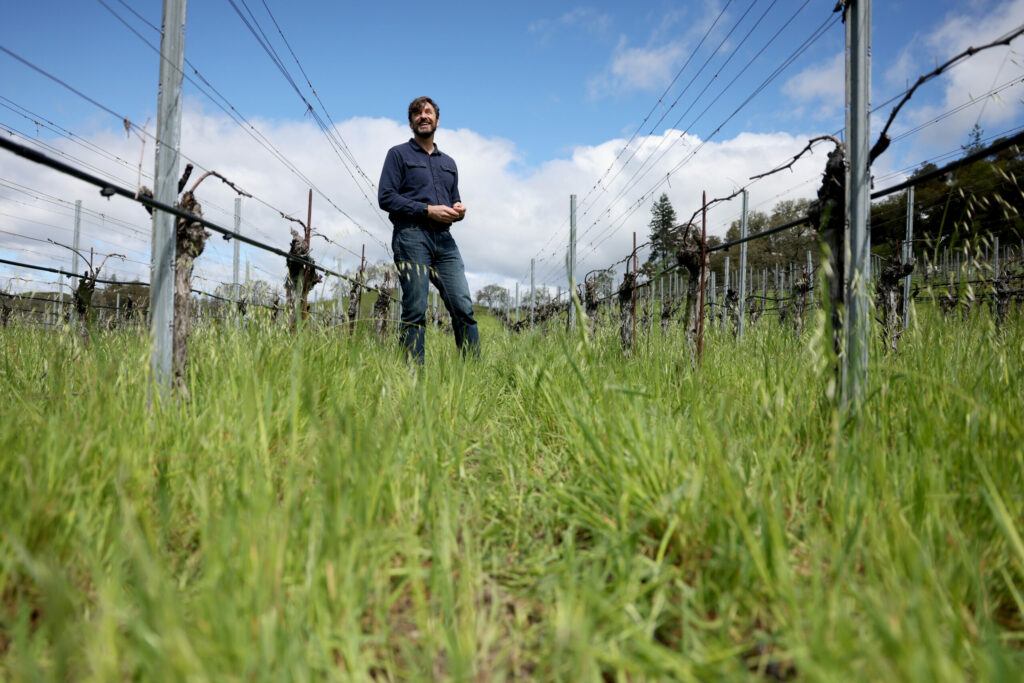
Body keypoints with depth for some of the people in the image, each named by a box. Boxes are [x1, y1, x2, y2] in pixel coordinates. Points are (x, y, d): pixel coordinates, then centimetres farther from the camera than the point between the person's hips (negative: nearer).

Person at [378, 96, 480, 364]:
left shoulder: (449, 163, 27)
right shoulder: (399, 154, 10)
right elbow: (385, 197, -1)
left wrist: (459, 209, 4)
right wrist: (428, 210, -10)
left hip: (443, 239, 5)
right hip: (412, 234, -4)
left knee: (463, 307, -7)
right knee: (415, 310, -9)